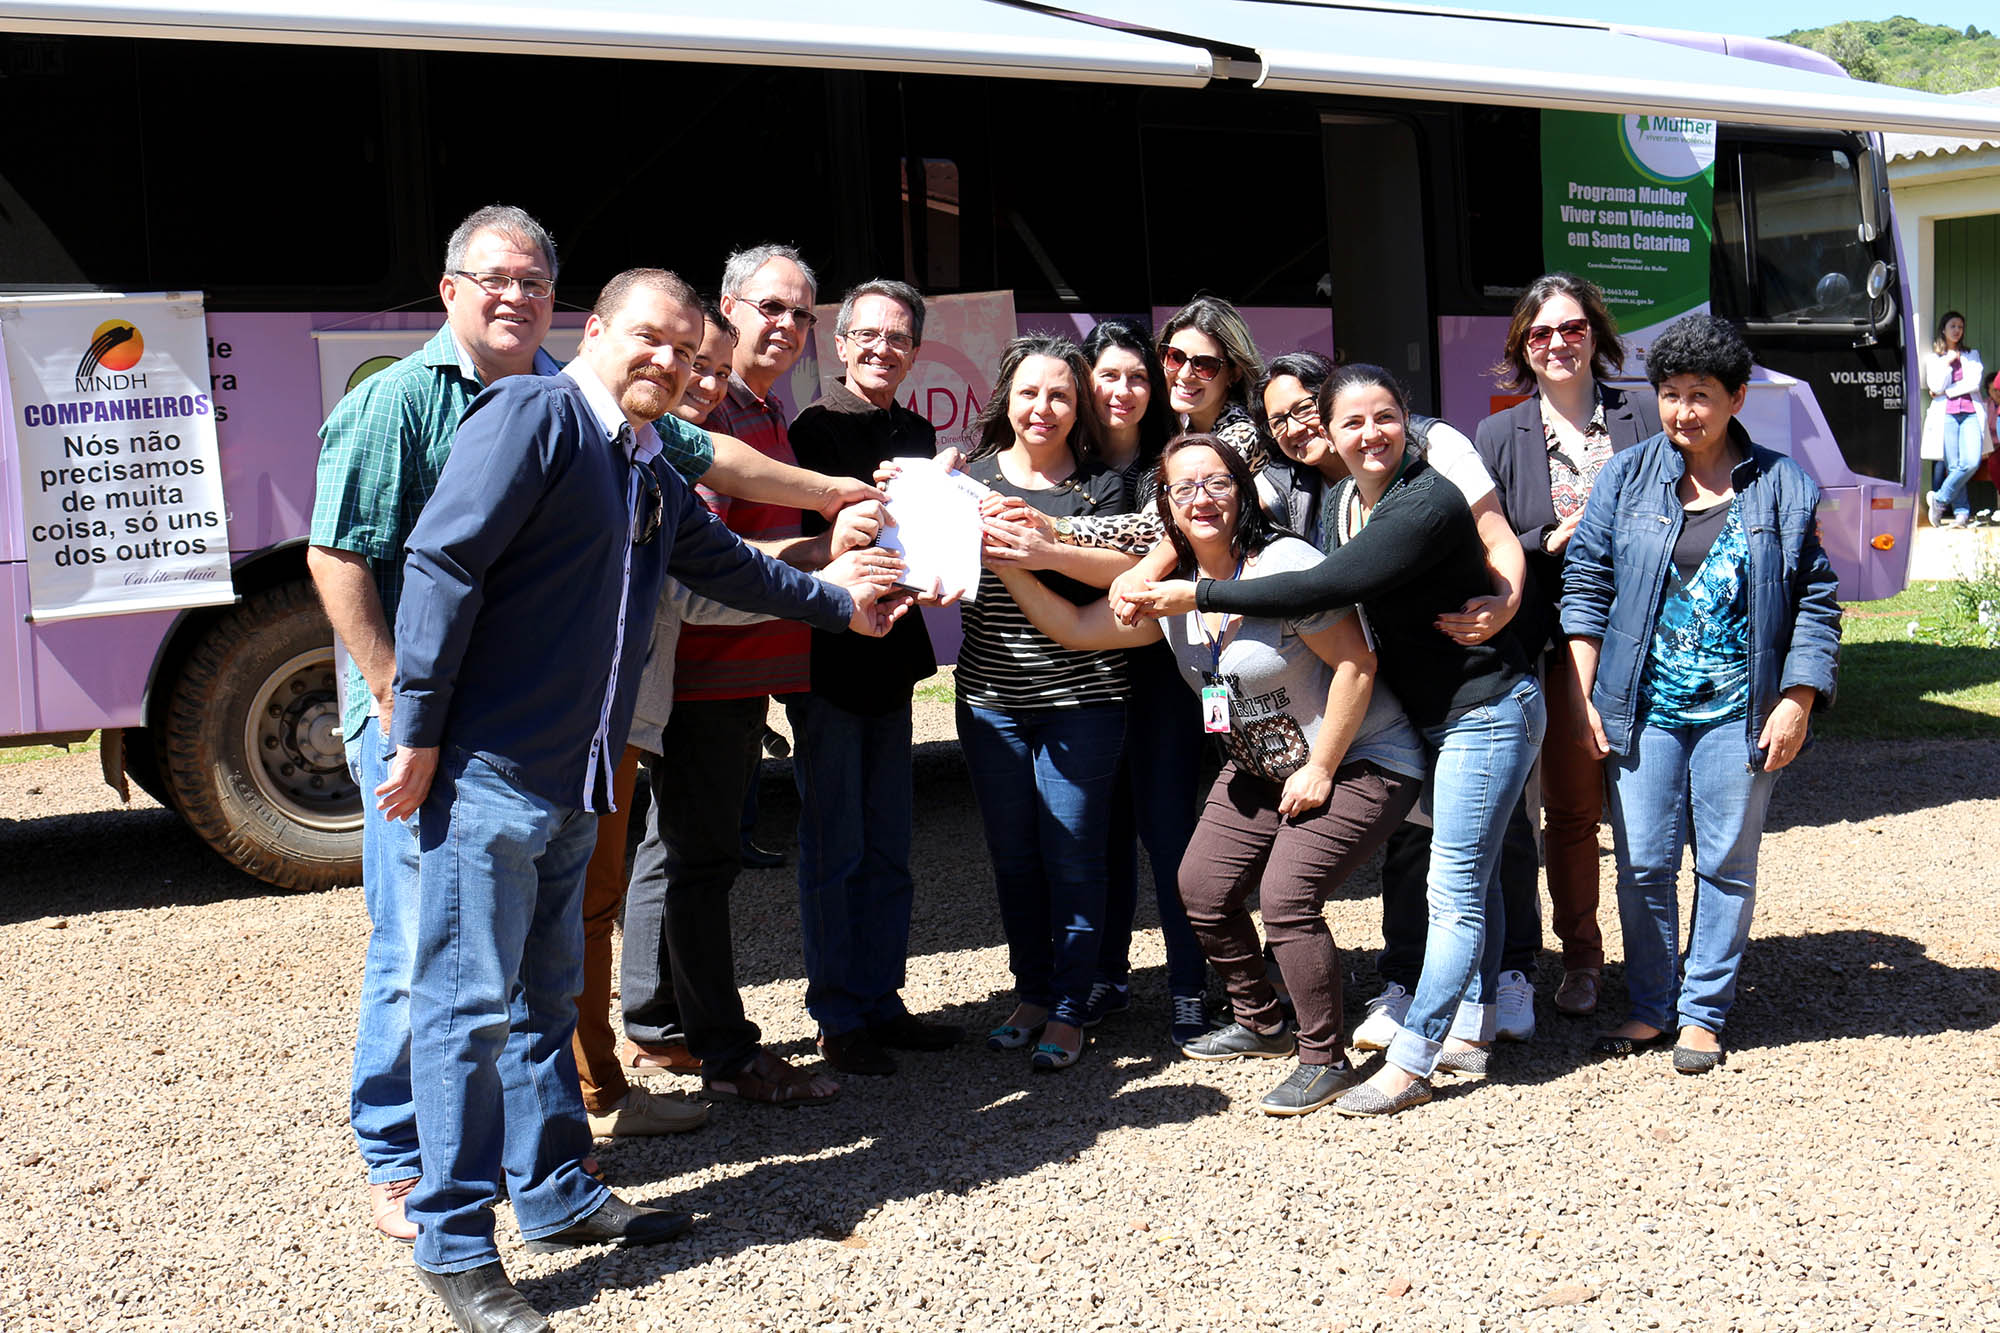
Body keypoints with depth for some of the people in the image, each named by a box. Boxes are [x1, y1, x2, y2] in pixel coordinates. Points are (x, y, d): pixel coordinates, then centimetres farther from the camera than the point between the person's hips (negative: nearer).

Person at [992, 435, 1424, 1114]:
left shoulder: (1284, 565, -22)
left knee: (1285, 895, -19)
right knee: (1202, 886, 5)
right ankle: (1262, 1024, 27)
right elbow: (1073, 627, 2)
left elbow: (1356, 663, -22)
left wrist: (1320, 770, -18)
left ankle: (1325, 1060, -1)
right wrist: (1007, 564, -11)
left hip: (1359, 761, -8)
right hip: (1263, 768, 8)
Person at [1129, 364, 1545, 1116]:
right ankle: (1469, 1034, 28)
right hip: (1440, 715, 9)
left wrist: (1198, 595, -25)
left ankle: (1408, 1066, -3)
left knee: (1456, 890, -5)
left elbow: (1323, 589, -31)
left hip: (1488, 712, -9)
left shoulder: (1427, 505, -26)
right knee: (1467, 878, 17)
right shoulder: (1345, 498, 3)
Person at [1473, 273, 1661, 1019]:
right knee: (1570, 807, 6)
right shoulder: (1499, 437, 8)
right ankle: (1580, 955, 21)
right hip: (1558, 643, 1)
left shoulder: (1644, 419, 6)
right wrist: (1552, 542, -11)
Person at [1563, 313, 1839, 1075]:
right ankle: (1650, 1007, 20)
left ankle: (1703, 1013, 20)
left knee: (1727, 864, 6)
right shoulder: (1627, 477, 4)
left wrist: (1796, 703, -3)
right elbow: (1586, 583, 5)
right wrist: (1581, 694, -1)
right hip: (1643, 706, 1)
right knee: (1643, 865, 4)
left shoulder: (1784, 488, 3)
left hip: (1739, 712, 0)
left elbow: (1817, 603, 5)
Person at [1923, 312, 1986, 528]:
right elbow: (1935, 386, -1)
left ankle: (1939, 500, -4)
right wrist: (1948, 362, -2)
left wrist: (1945, 392, -3)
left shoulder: (1971, 355, 18)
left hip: (1970, 413, 1)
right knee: (1954, 466, -8)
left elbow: (1974, 382, 2)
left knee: (1972, 462, -17)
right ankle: (1962, 513, -4)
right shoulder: (1932, 358, 14)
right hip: (1946, 414, -1)